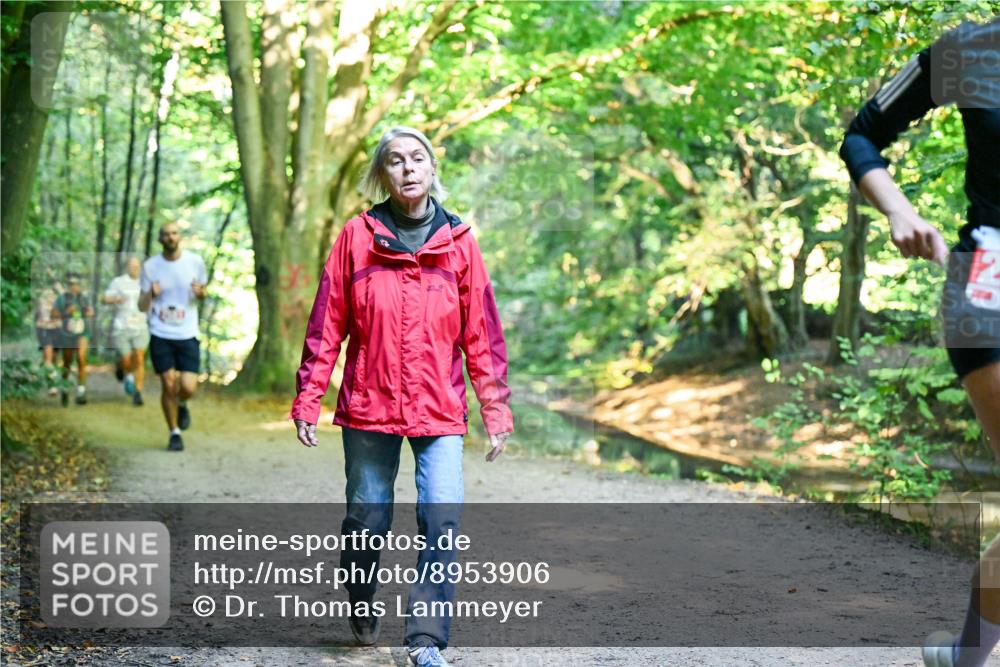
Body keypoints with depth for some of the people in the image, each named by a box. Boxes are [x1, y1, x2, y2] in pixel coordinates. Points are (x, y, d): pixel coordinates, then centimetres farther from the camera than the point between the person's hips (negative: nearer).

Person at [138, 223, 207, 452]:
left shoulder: (195, 262, 0)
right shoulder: (150, 266, -1)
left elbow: (203, 291, 15)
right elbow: (142, 307, 3)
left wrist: (200, 293, -9)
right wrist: (150, 294, -20)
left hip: (188, 335, 0)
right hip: (160, 335, 0)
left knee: (188, 387, -9)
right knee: (168, 386, -1)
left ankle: (182, 405, 27)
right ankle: (174, 433, 18)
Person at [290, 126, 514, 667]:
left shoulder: (458, 241, 4)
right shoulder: (357, 236, 2)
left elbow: (482, 333, 5)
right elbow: (326, 325, 2)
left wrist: (496, 410, 3)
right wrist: (308, 399, -1)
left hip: (440, 410, 0)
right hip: (368, 405, 0)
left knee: (442, 521, -13)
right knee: (367, 520, 10)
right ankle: (361, 610, 36)